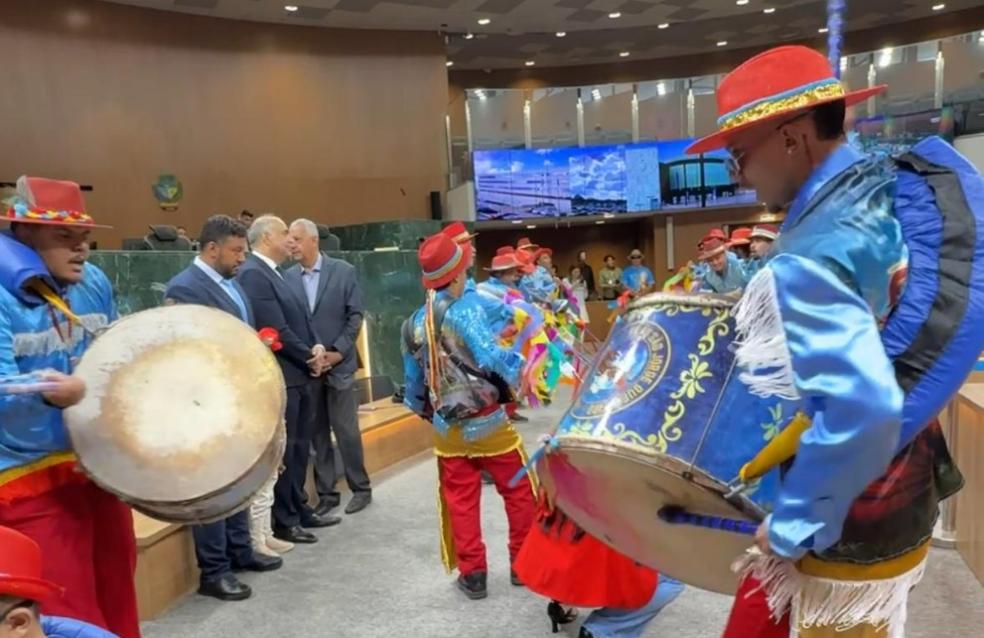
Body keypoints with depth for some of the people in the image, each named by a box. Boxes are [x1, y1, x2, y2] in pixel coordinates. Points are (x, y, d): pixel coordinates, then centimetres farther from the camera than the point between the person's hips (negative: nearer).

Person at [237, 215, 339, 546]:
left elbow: (301, 317, 17)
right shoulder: (253, 273, -15)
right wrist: (309, 357, -8)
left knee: (300, 447, 17)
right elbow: (276, 329, -21)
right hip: (280, 377, -9)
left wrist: (317, 347, -1)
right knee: (283, 450, 1)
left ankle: (299, 509, 29)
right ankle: (284, 520, 14)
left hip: (299, 374, 10)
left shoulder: (276, 273, 15)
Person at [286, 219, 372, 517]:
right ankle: (326, 492, 19)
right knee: (317, 433, 8)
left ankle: (361, 488, 18)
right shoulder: (287, 277, 2)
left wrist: (338, 352, -10)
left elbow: (355, 316, -3)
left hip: (338, 364, -2)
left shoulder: (344, 271, -1)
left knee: (347, 430, 3)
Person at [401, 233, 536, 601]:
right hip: (488, 422, -5)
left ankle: (472, 575, 20)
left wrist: (426, 413, 27)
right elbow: (489, 357, -27)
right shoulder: (464, 309, -15)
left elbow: (414, 382, 12)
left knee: (460, 502, 13)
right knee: (519, 492, 14)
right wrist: (520, 367, -8)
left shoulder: (413, 324, 4)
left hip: (447, 429, 5)